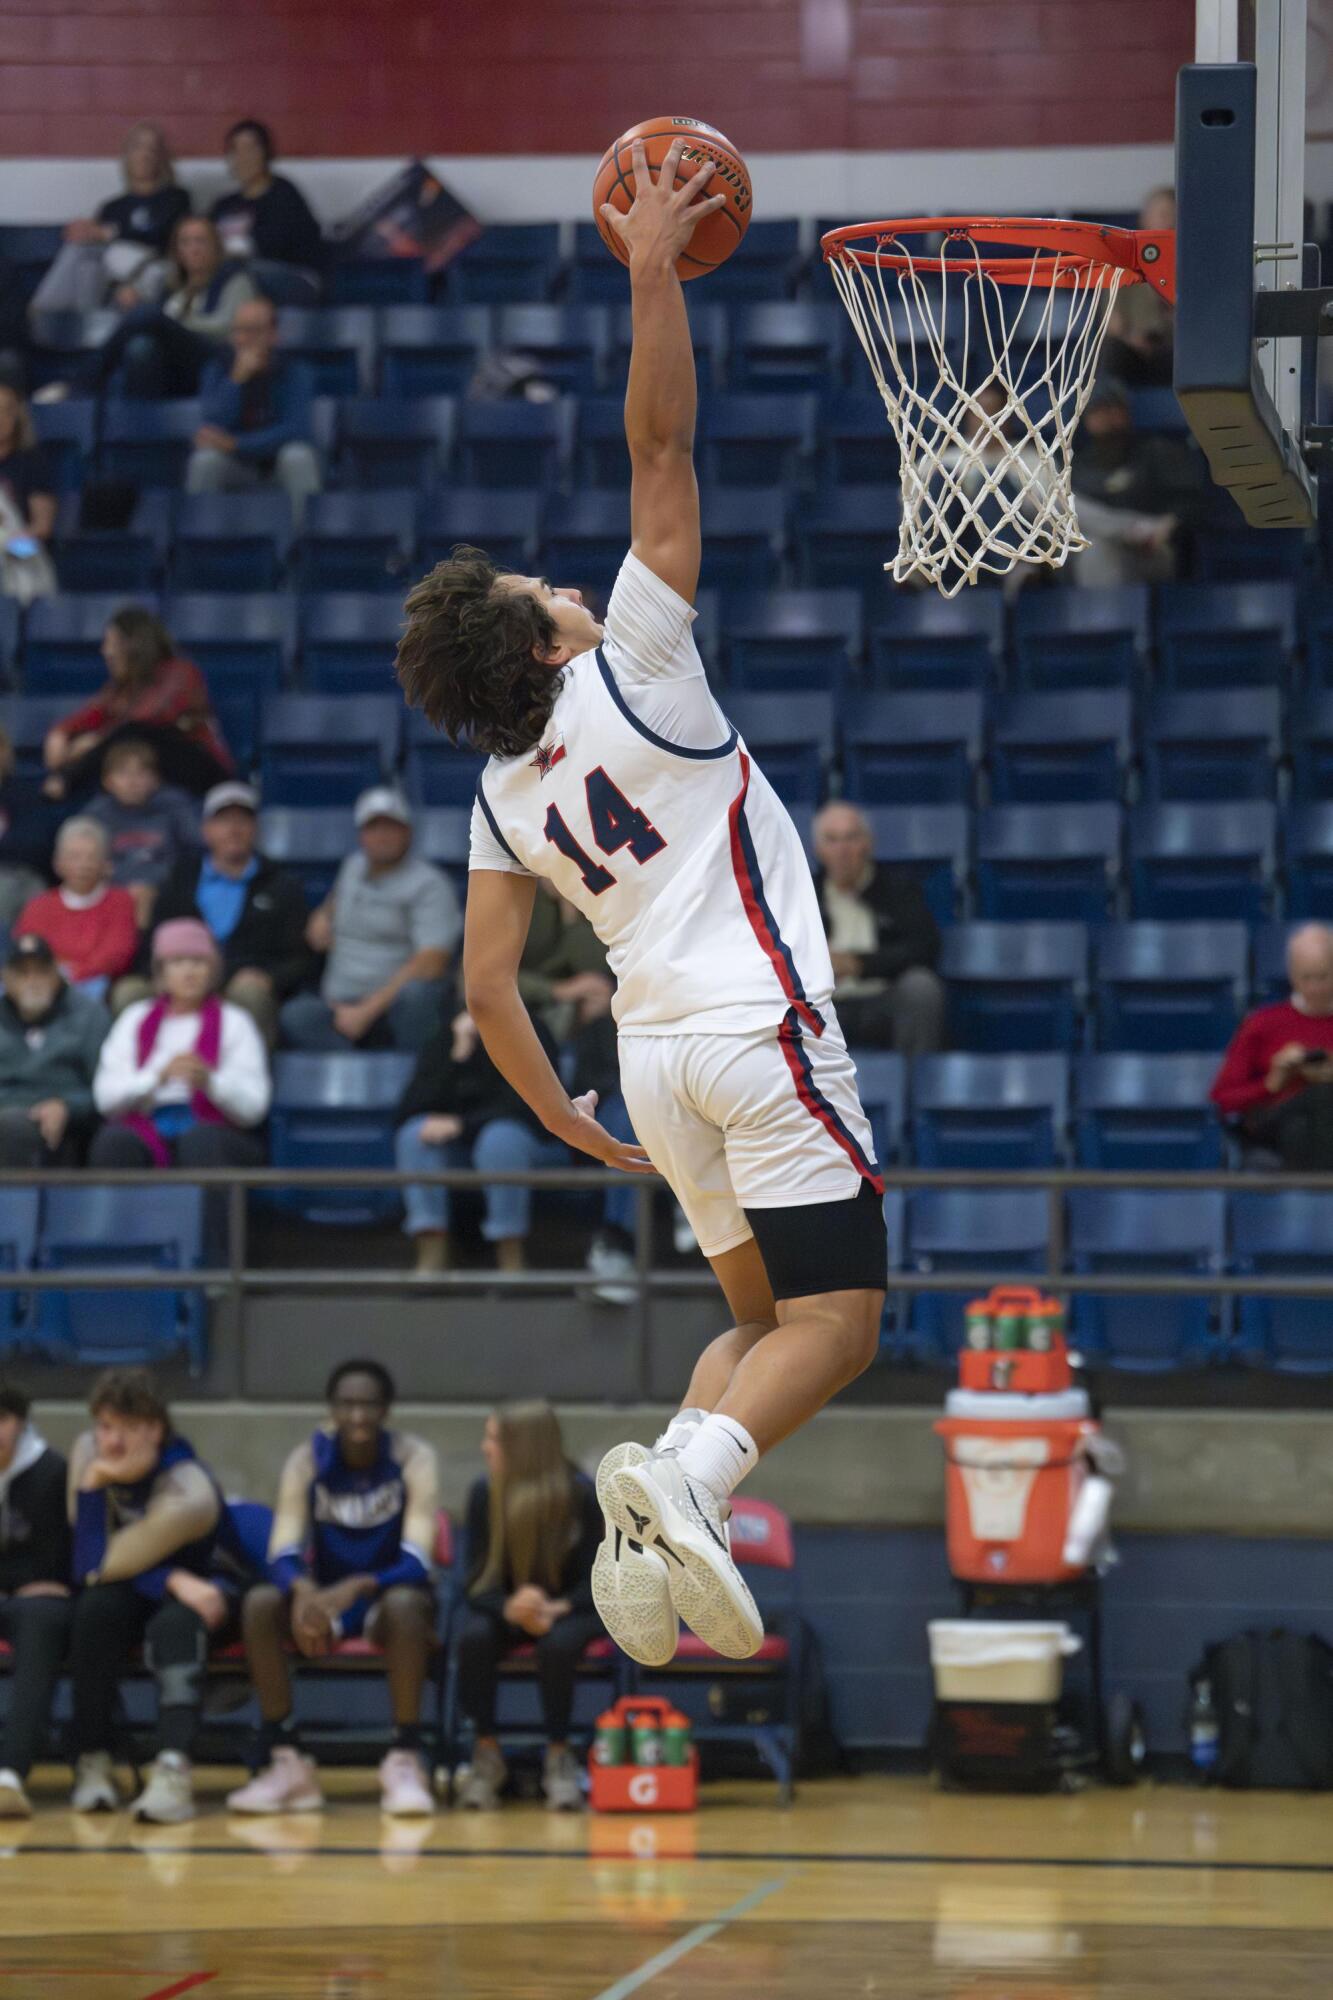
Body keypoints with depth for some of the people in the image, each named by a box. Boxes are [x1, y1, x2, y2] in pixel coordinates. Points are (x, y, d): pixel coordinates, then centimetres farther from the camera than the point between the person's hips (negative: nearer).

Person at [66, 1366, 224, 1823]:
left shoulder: (189, 1489, -27)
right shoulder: (87, 1453, -11)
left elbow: (99, 1566, -28)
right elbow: (90, 1566, -17)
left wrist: (94, 1485, -27)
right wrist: (171, 1580, -27)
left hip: (185, 1601, -3)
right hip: (122, 1600, 3)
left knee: (176, 1623, -36)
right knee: (96, 1609, -30)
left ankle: (173, 1769, -51)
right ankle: (92, 1764, -24)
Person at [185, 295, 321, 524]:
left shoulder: (294, 370, -12)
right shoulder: (218, 369, -7)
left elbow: (295, 428, -23)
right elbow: (215, 423, -20)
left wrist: (235, 444, -29)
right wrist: (237, 379, -33)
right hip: (237, 463, 1)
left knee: (298, 456, -34)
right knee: (205, 459, -30)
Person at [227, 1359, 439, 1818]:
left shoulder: (413, 1458, -12)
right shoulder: (308, 1459, -7)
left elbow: (415, 1561, -22)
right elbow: (282, 1553, -16)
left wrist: (355, 1589, -42)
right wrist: (302, 1590, -41)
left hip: (386, 1595, -2)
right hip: (321, 1595, 2)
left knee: (405, 1602, -38)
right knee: (260, 1603, -28)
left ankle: (405, 1761, -31)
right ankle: (287, 1763, -25)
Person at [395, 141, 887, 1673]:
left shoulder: (501, 798, 11)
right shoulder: (630, 677, -4)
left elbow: (487, 990, 10)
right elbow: (661, 449, -7)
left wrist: (562, 1119, 22)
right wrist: (654, 269, -4)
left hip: (655, 1056, 7)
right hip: (760, 1028, -7)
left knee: (760, 1316, 18)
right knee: (834, 1321, -9)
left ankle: (657, 1515, -5)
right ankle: (687, 1473, -34)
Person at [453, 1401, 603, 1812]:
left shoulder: (579, 1493, -14)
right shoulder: (484, 1493, -9)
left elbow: (592, 1580, -11)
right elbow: (478, 1582, -9)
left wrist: (557, 1609, -31)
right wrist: (511, 1609, -31)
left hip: (565, 1609, -2)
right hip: (504, 1608, 2)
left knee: (559, 1642, -37)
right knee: (473, 1637, -33)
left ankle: (559, 1758, -18)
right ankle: (486, 1754, -16)